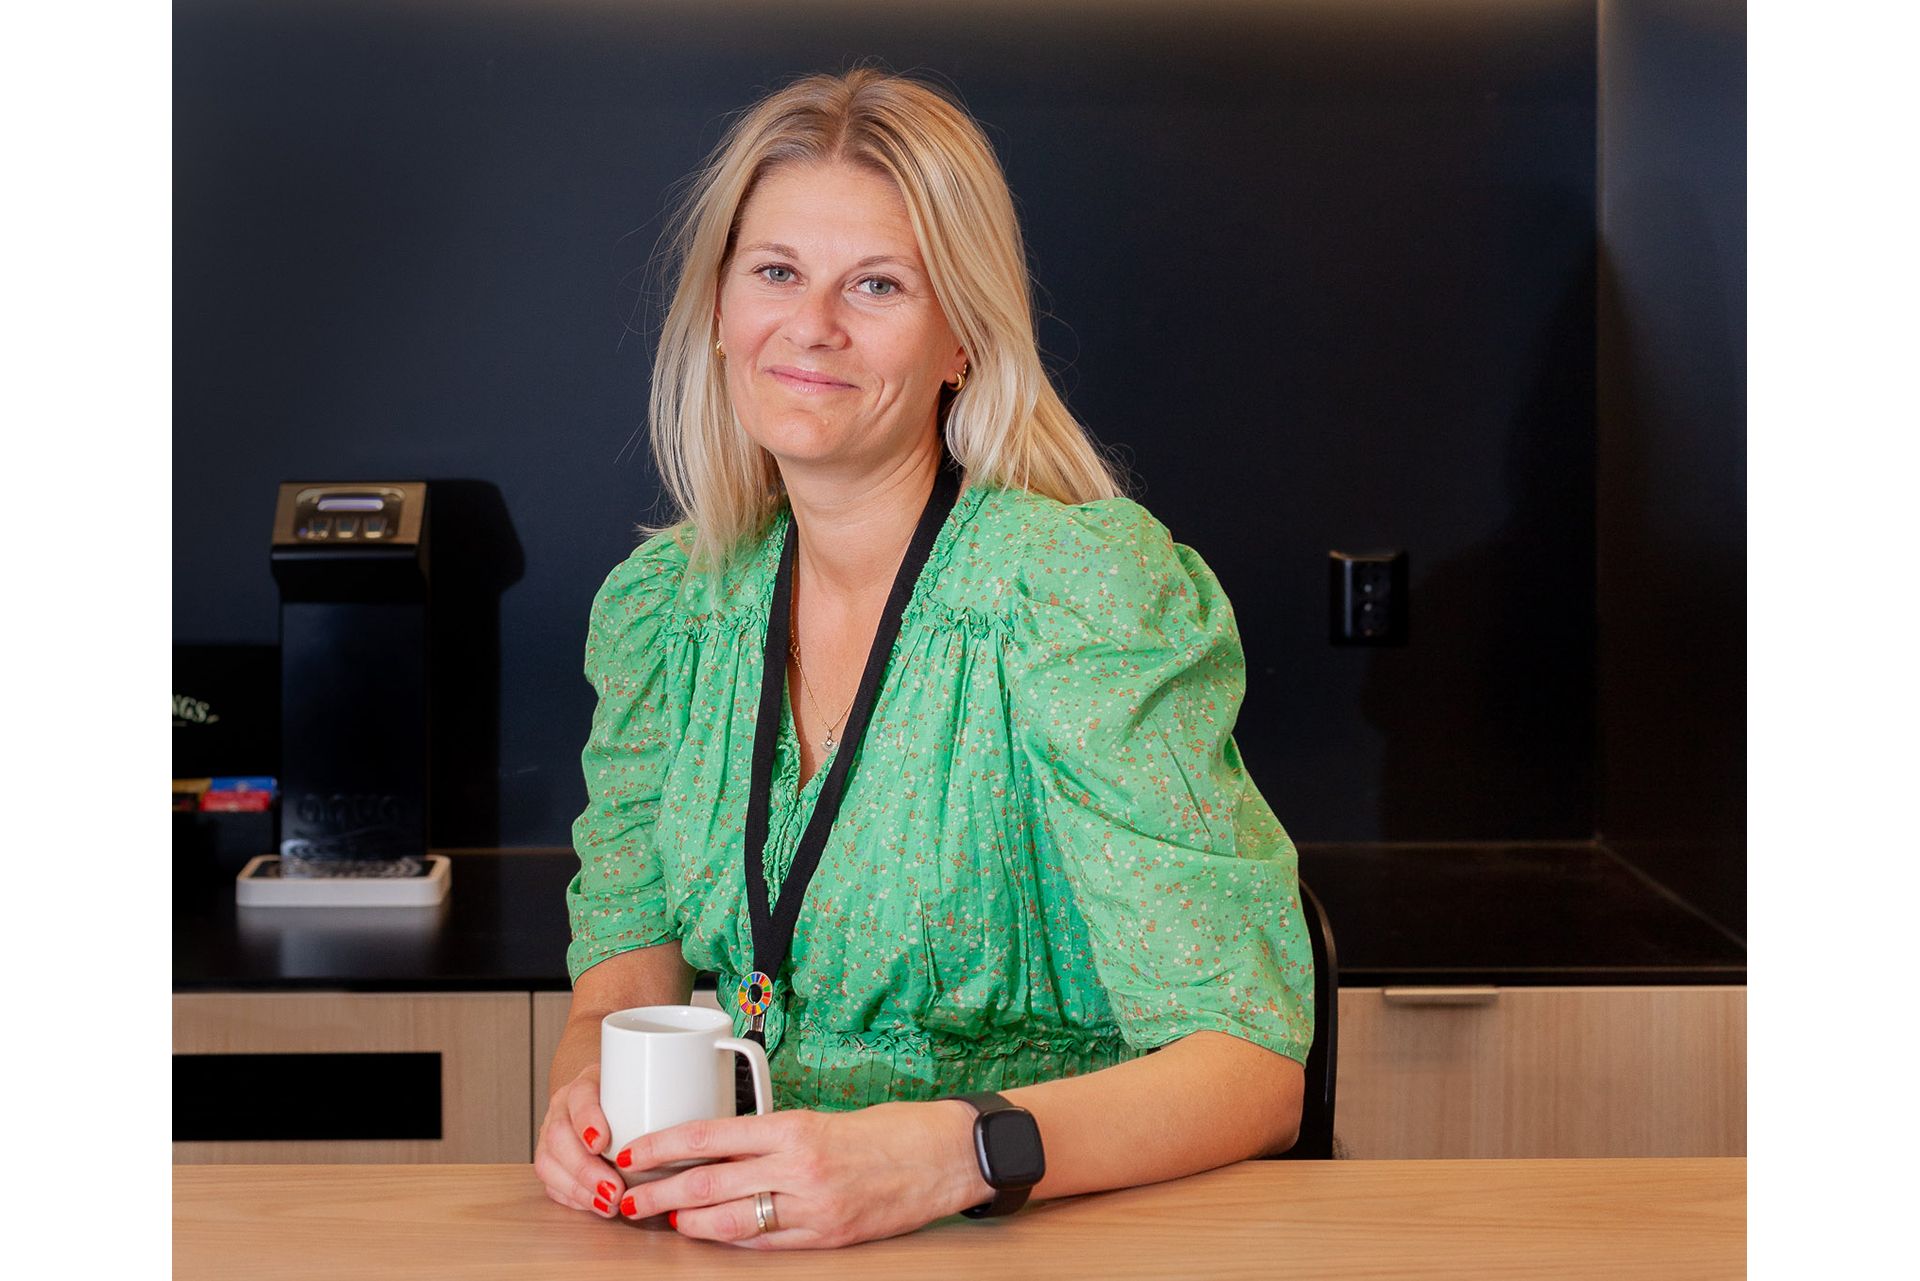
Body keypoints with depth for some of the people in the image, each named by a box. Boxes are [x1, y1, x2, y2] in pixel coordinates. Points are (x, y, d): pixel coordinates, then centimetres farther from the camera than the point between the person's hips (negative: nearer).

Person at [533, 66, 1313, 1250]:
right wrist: (589, 1092, -14)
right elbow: (627, 966, 9)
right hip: (744, 1234, 3)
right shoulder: (660, 607, 5)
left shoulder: (1089, 590, -13)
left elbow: (1251, 1065, -18)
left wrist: (938, 1155, -34)